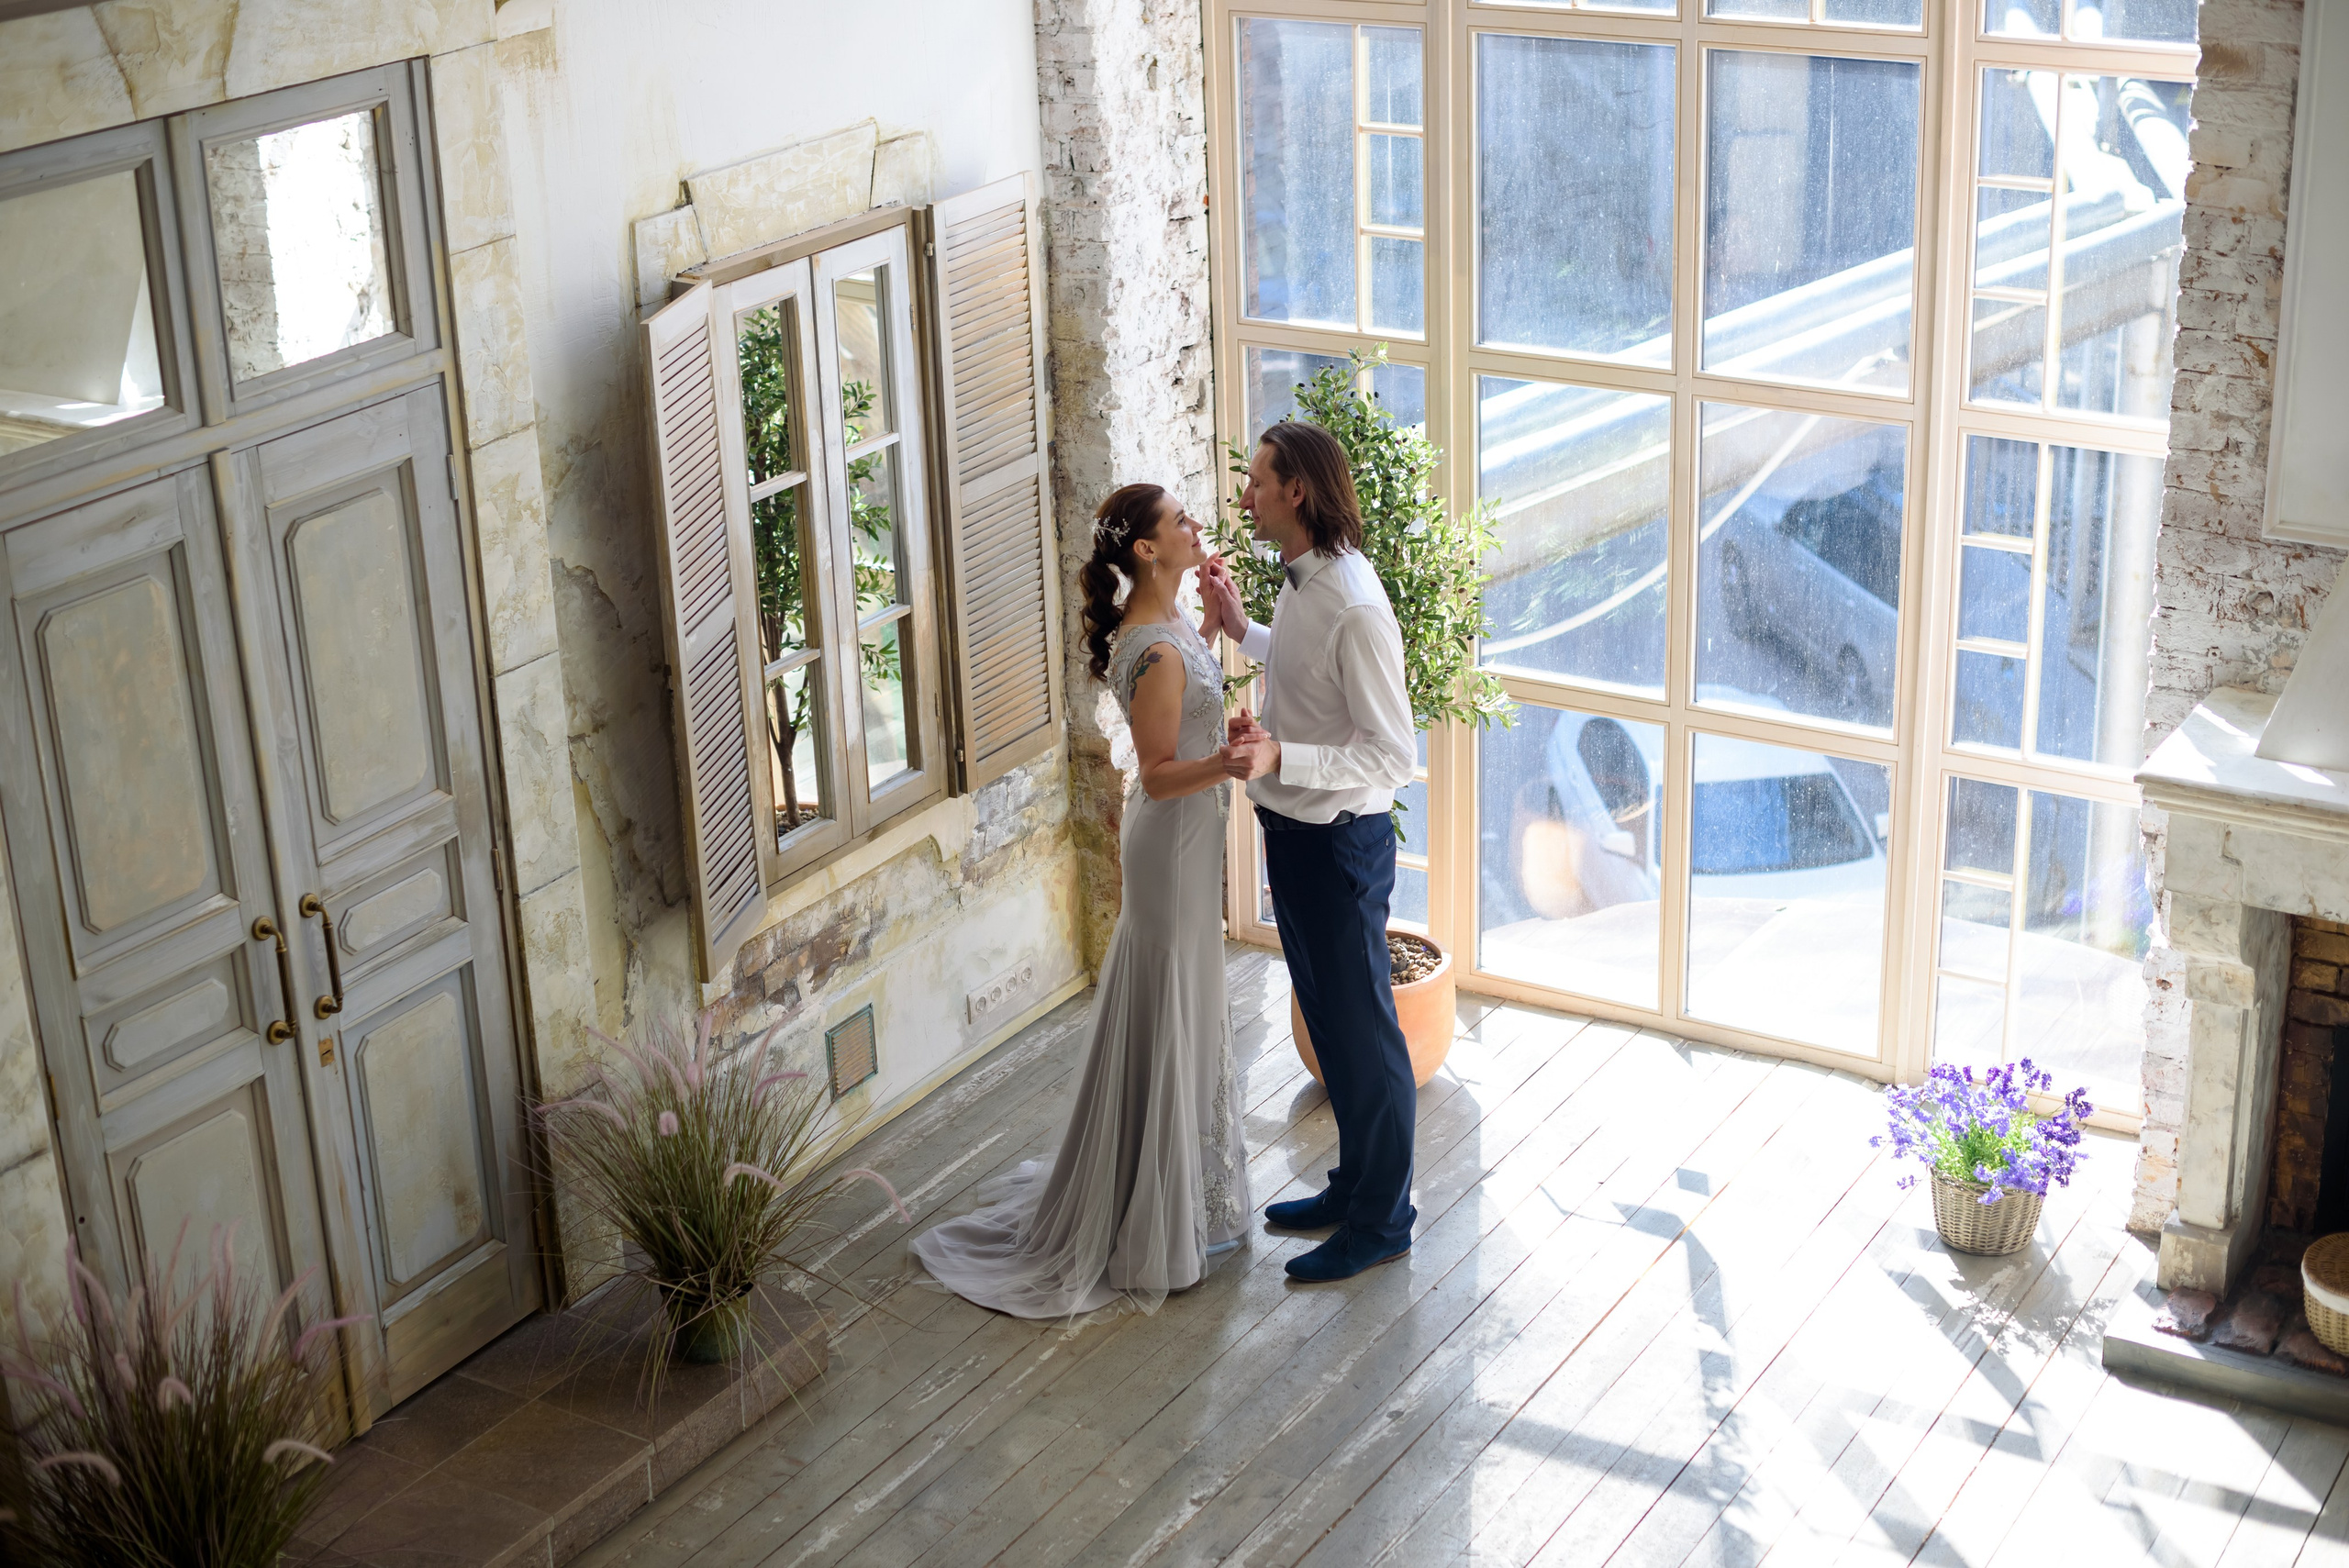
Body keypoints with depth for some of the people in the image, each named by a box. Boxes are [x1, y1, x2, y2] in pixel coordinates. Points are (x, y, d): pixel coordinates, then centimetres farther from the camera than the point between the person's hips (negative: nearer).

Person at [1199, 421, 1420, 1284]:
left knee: (1362, 1028, 5)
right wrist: (1241, 630, 14)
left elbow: (1393, 756, -26)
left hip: (1339, 843, -9)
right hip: (1294, 832, 10)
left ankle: (1381, 1220, 20)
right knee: (1325, 1018, 21)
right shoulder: (1301, 582, 3)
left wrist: (1280, 758, -34)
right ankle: (1354, 1185, 38)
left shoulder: (1354, 608, -26)